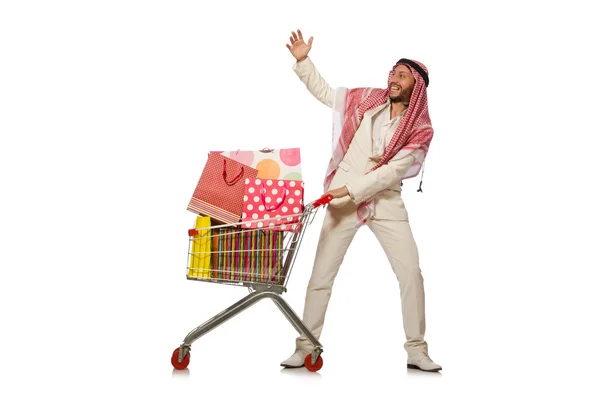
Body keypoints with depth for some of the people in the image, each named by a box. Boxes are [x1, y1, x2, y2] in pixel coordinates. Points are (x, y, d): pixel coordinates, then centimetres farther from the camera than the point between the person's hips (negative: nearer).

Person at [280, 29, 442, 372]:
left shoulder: (420, 131, -6)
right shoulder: (368, 100, 1)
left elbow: (392, 171, -15)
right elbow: (324, 92, 10)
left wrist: (350, 189, -22)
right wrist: (303, 61, -1)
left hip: (386, 202, 0)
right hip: (343, 199, 1)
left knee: (411, 273, -5)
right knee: (321, 275, 0)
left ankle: (417, 351, 6)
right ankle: (306, 347, 9)